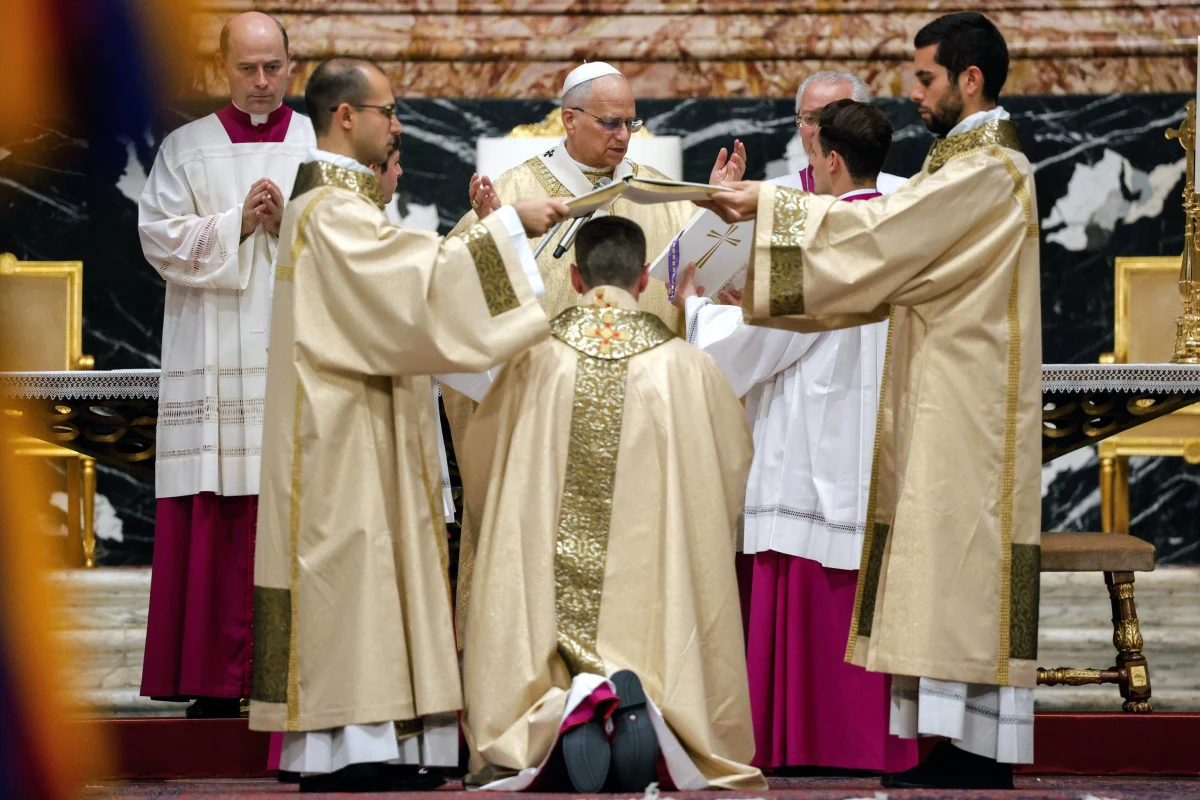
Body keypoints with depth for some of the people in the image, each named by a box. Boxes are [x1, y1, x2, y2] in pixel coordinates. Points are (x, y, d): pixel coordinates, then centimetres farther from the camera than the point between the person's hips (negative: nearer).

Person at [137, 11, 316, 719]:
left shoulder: (323, 147, 11)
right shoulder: (186, 150, 11)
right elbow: (161, 237, 1)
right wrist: (237, 225, -10)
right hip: (215, 364, 0)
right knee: (219, 522, -4)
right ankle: (217, 682, -1)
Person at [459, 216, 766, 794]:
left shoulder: (537, 360, -3)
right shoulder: (684, 365, -4)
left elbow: (477, 461, 11)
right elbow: (733, 456, 12)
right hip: (650, 568, 0)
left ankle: (572, 705, -27)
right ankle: (635, 704, -27)